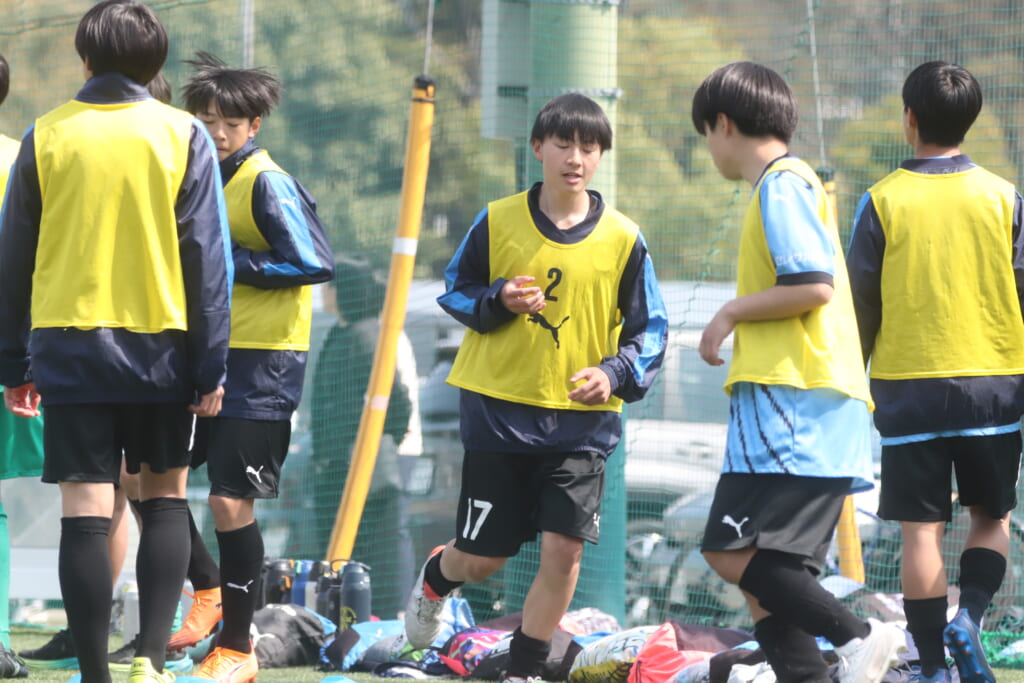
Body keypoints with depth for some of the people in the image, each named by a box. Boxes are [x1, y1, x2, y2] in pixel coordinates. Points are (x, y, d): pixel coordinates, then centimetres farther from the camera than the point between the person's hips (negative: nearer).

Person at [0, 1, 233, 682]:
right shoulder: (182, 136, -2)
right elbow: (208, 261, -4)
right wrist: (210, 369, 0)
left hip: (69, 347, 0)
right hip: (159, 349, 0)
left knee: (86, 515, -1)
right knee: (165, 497, 15)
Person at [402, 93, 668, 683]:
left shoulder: (623, 239, -2)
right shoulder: (498, 222, -2)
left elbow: (651, 329, 4)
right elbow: (455, 291, 8)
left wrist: (615, 373, -15)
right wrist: (498, 301, -13)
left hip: (582, 418, 0)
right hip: (499, 409, 0)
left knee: (564, 549, -10)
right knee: (484, 556, 6)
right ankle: (436, 579, 43)